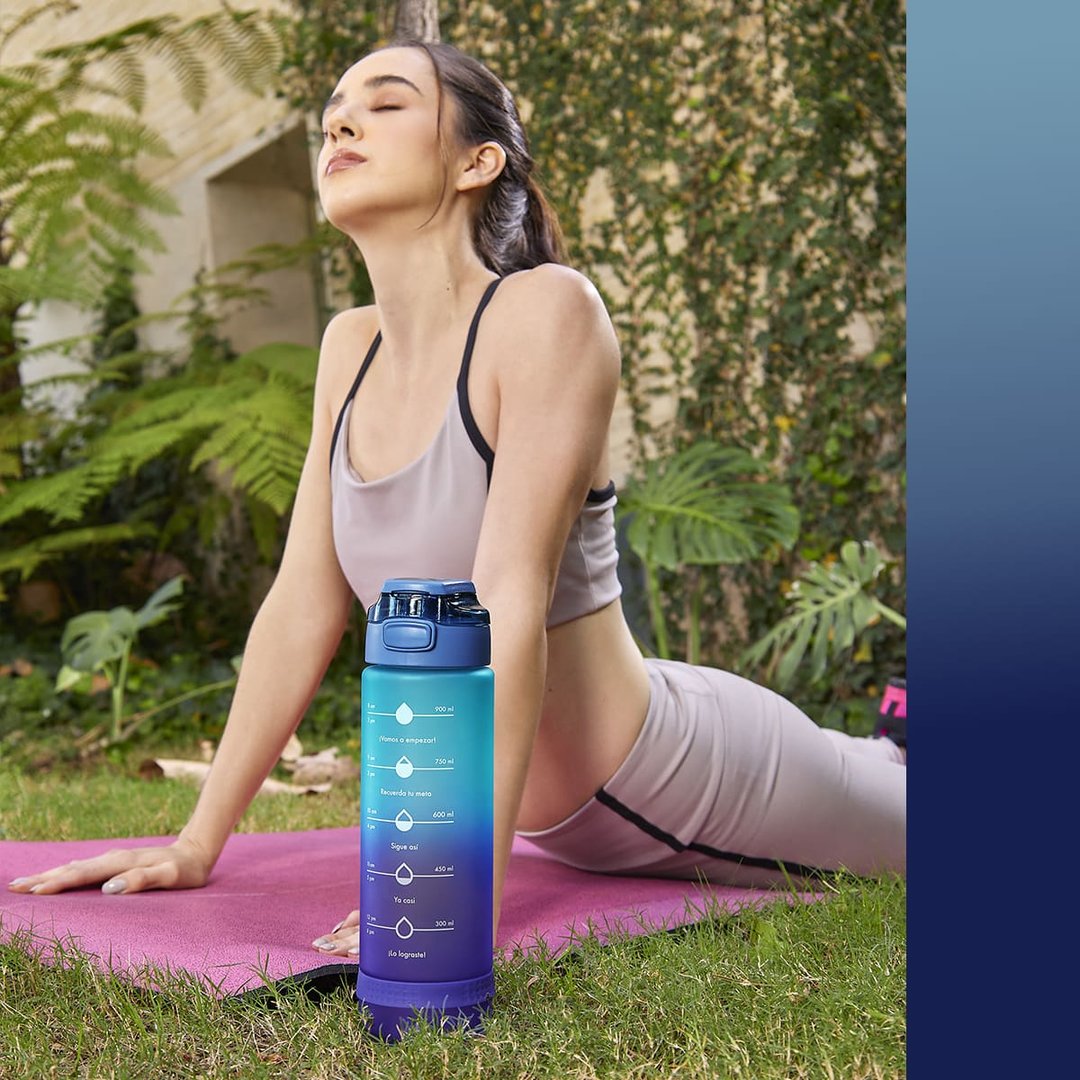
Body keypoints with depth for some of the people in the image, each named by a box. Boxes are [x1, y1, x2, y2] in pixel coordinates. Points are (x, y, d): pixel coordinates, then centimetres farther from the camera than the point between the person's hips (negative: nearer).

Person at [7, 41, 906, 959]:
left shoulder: (546, 310, -23)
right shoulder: (351, 347, -3)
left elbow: (514, 605, -30)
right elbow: (303, 607, -4)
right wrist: (198, 843, -4)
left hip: (681, 784, -7)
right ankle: (886, 758, 61)